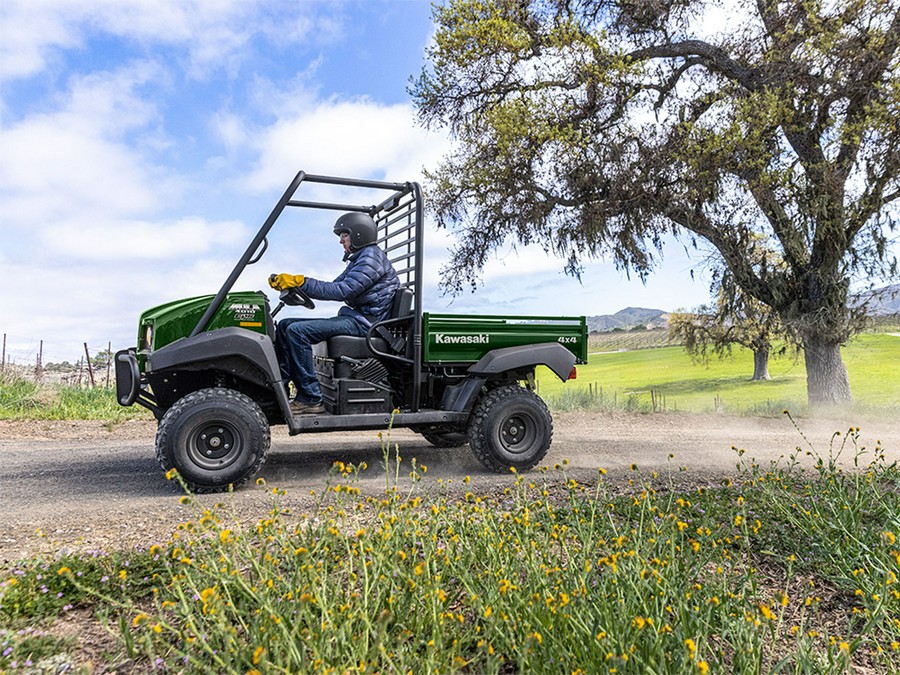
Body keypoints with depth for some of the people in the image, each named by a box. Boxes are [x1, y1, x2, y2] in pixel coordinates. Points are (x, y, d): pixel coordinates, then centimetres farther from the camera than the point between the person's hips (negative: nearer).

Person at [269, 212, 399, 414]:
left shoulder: (372, 256, -9)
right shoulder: (358, 259, 24)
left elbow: (343, 290, -21)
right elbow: (334, 287, 16)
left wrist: (301, 282, -21)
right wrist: (291, 283, 6)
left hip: (364, 322, -10)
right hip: (354, 317, 10)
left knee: (297, 330, -24)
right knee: (284, 325, 5)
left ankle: (311, 399, -21)